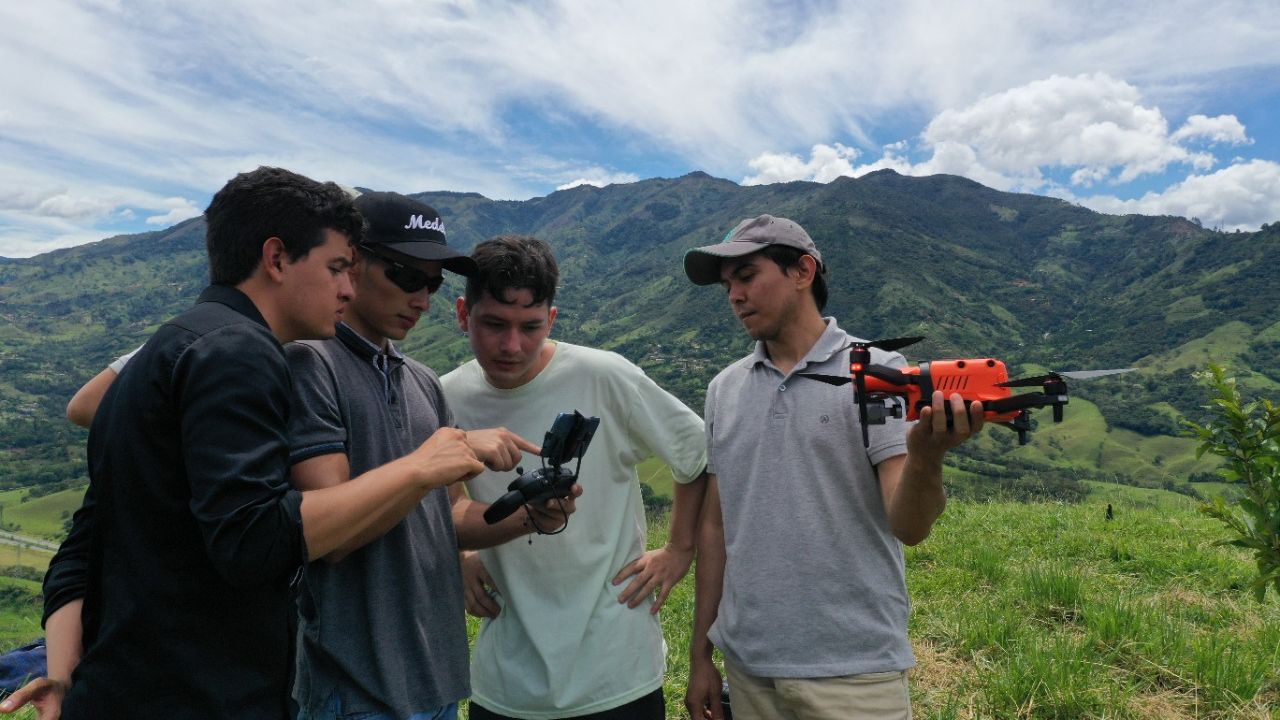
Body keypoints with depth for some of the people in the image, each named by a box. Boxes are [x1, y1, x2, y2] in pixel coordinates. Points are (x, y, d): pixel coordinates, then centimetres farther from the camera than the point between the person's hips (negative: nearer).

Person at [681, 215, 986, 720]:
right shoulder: (724, 389, 4)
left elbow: (910, 527, -14)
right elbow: (715, 525, 7)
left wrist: (926, 458, -34)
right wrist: (700, 653, 8)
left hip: (853, 673, -3)